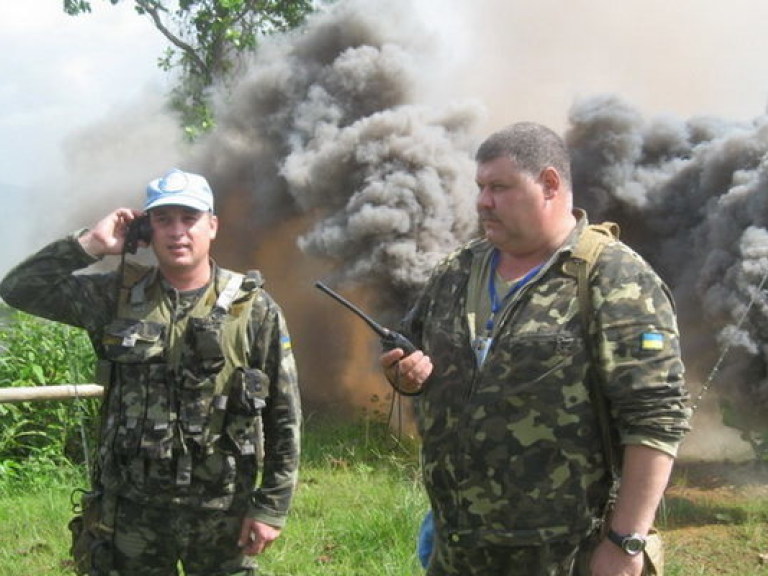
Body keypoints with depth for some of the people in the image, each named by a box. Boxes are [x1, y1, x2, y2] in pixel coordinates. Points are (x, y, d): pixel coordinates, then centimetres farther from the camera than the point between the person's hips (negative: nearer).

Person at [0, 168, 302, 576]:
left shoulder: (253, 310, -3)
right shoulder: (117, 297, 3)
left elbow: (284, 419, -2)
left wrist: (272, 507, -5)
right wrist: (91, 244, -7)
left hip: (221, 511, -1)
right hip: (130, 508, 2)